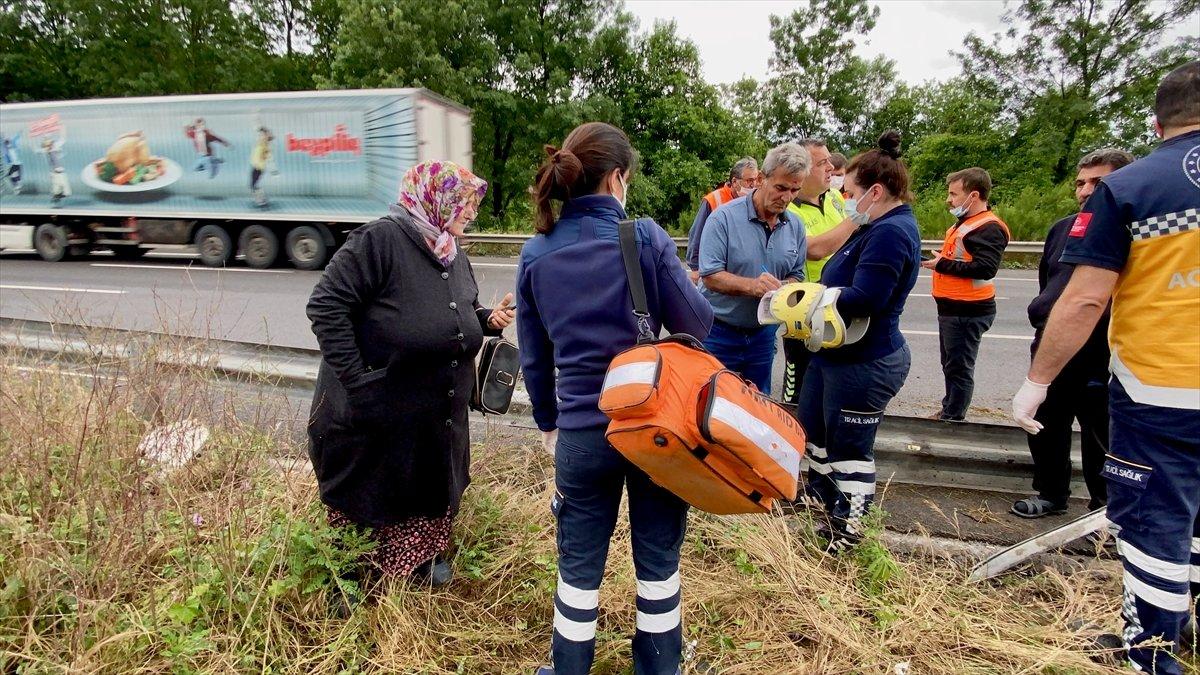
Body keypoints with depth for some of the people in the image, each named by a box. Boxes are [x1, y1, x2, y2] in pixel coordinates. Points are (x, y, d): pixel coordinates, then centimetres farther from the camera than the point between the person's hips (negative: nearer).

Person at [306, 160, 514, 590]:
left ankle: (424, 557, 44)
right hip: (375, 418, -7)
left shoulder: (455, 257, 9)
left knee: (431, 493, 21)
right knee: (364, 501, 12)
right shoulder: (379, 240, -18)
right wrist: (356, 379, -22)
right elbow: (326, 304, -21)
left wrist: (488, 320, 0)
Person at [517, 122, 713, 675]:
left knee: (579, 567, 18)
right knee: (658, 560, 18)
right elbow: (697, 326, -7)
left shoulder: (536, 254, 0)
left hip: (581, 432, 2)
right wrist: (684, 282, 14)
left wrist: (547, 421, 19)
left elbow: (534, 357, 6)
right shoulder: (646, 237, -10)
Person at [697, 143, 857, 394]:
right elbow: (710, 276, -19)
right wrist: (752, 285, -33)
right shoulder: (725, 217, -14)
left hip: (763, 333, 5)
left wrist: (783, 289, -13)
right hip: (719, 333, -5)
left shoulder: (795, 225, 4)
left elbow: (796, 275, 10)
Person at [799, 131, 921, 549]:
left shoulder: (891, 233, -23)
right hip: (838, 353, 11)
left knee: (850, 448, 4)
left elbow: (863, 299, -31)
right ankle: (820, 497, 44)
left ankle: (846, 530, 22)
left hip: (865, 364, -11)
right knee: (812, 425, 24)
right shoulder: (879, 228, 11)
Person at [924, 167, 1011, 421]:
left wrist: (942, 264, -22)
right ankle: (948, 412, 33)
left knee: (959, 368, -1)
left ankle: (952, 419, 8)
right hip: (953, 307, 11)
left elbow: (986, 267, -28)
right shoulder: (965, 222, 15)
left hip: (968, 312, -10)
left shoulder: (989, 228, -17)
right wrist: (939, 261, 6)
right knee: (950, 364, 20)